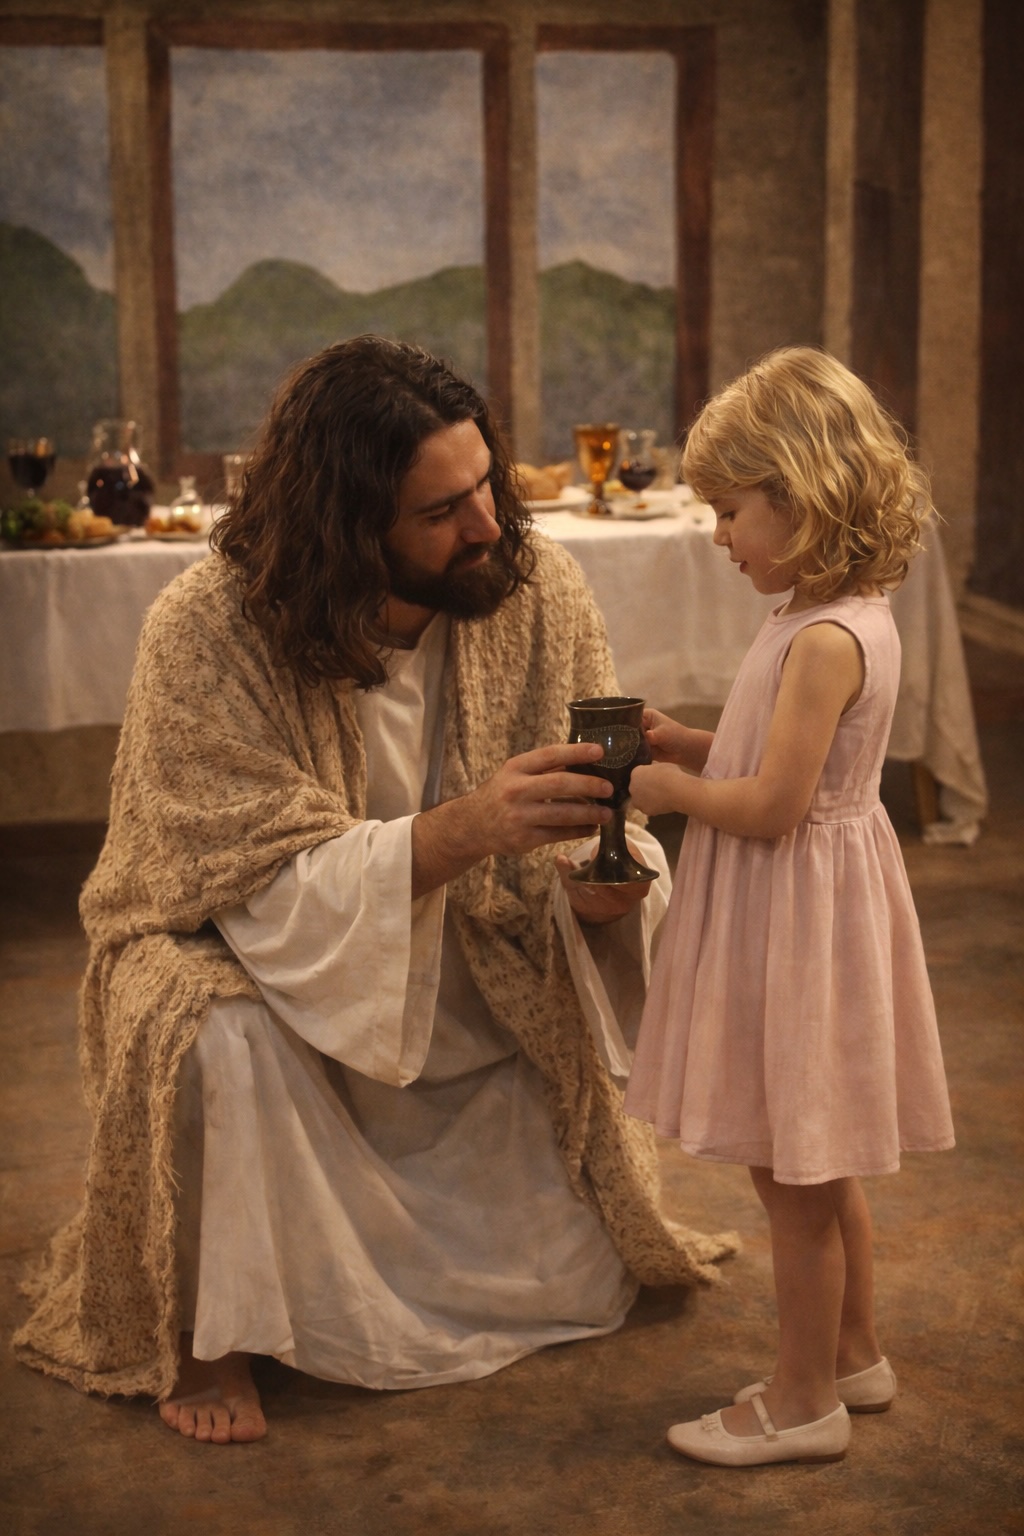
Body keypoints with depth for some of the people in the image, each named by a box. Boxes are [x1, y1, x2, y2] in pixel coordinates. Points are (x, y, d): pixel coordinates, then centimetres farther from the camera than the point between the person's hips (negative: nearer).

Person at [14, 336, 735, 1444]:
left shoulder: (537, 588, -17)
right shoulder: (206, 633, -28)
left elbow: (592, 809, -10)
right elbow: (268, 886, -31)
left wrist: (599, 883, -34)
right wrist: (463, 830, -45)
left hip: (467, 1008, 4)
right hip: (250, 951, -3)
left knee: (579, 1288, 2)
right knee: (223, 1035, -39)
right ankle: (204, 1330, -11)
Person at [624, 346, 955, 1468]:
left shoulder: (825, 639, -24)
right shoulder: (837, 616, 7)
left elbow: (773, 806, -25)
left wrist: (671, 790, -10)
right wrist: (688, 745, 4)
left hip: (798, 912, -10)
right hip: (803, 904, 10)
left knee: (794, 1174, 3)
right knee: (819, 1165, 21)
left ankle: (803, 1400, 17)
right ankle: (854, 1354, 36)